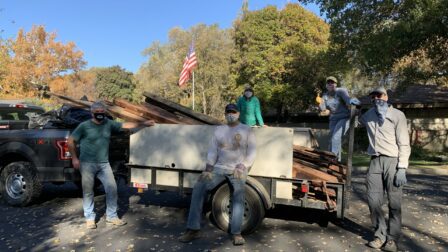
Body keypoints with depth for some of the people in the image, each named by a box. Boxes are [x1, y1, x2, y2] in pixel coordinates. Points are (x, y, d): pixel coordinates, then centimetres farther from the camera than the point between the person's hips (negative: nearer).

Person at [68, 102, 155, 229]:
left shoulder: (109, 124, 5)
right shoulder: (84, 126, -5)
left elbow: (125, 125, 10)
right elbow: (71, 141, 0)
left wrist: (143, 123, 9)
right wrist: (74, 158, -7)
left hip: (104, 164, 3)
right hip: (87, 164, -3)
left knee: (112, 189, 2)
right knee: (88, 191, 5)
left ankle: (111, 216, 17)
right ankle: (89, 218, 21)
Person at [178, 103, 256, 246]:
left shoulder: (246, 130, 4)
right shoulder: (219, 130, 12)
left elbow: (251, 154, -1)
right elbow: (212, 151, 6)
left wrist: (242, 167, -16)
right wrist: (208, 169, -8)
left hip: (238, 169, -2)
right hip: (220, 168, 3)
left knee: (238, 196, -29)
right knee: (198, 188, -17)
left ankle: (236, 233, -25)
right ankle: (193, 230, -14)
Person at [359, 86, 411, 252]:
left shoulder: (397, 115, -2)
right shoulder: (368, 115, 13)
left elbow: (404, 144, -6)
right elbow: (358, 120, 40)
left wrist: (402, 168, -14)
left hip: (392, 161, -5)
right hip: (375, 161, 5)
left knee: (394, 202, 0)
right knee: (373, 200, 4)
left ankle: (392, 238, 12)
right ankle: (380, 235, 18)